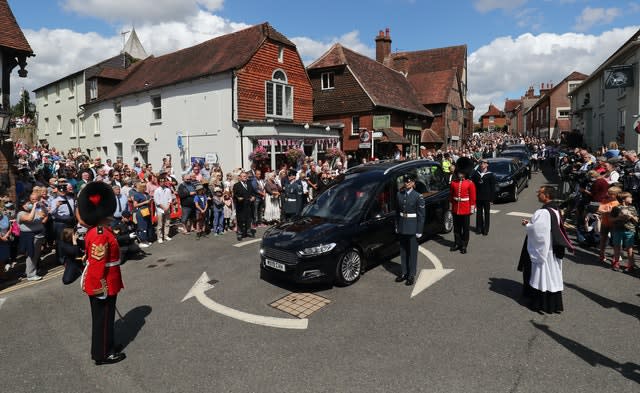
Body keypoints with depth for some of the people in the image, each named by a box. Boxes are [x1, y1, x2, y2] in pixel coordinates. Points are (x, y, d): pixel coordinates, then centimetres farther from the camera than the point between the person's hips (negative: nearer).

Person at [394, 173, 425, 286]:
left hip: (412, 228, -5)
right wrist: (397, 226, 8)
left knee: (412, 251, 6)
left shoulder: (418, 196, -10)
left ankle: (411, 275, 16)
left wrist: (419, 231, -11)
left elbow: (421, 215, -9)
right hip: (402, 228, 5)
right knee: (403, 251, 14)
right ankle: (404, 272, 27)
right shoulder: (399, 194, 3)